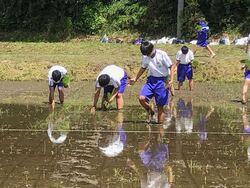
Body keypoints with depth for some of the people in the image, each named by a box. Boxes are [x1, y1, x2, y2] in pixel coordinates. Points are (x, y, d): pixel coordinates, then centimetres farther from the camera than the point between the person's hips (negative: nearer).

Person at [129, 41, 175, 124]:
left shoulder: (162, 54, -13)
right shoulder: (145, 57, 2)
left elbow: (171, 66, -8)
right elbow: (143, 68, 19)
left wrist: (171, 79, -19)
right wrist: (135, 79, 18)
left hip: (161, 80, -4)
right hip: (151, 79, 4)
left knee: (160, 107, -1)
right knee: (141, 98, -18)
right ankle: (150, 112, 10)